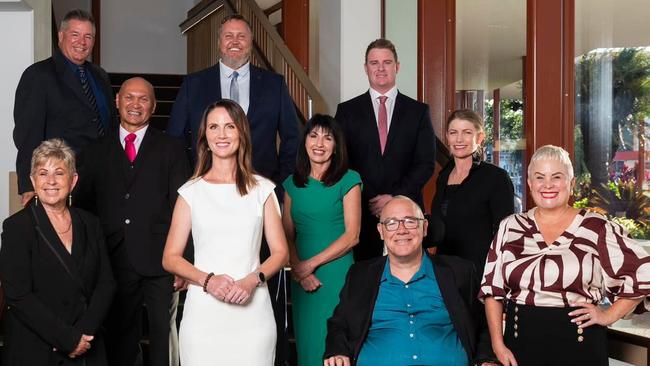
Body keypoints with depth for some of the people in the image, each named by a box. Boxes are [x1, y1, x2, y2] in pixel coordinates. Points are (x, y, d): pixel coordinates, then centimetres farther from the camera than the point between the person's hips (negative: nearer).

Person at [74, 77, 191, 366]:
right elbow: (84, 207, 10)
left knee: (164, 339, 3)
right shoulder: (96, 152, 12)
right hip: (114, 264, 2)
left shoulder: (171, 149, 6)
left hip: (159, 263, -2)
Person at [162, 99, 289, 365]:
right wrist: (208, 280, -12)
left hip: (253, 312, 0)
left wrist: (253, 279, -11)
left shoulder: (262, 189, 7)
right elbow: (170, 258, 5)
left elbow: (280, 252, 7)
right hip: (203, 313, 0)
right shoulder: (191, 192, 6)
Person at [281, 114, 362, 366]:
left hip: (337, 275, -4)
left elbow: (351, 236, -8)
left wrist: (311, 264, -11)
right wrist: (299, 271, -9)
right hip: (302, 279, 4)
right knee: (306, 342, 9)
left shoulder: (348, 180, -3)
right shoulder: (293, 184, 9)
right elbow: (287, 235, 6)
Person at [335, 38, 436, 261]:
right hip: (360, 212, 0)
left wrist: (395, 197, -8)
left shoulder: (418, 111, 8)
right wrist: (366, 201, -8)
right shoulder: (347, 111, 8)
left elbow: (426, 163, 3)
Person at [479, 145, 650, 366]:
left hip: (579, 347, -2)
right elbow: (492, 288, 6)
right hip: (521, 342, 2)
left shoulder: (598, 230, -3)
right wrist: (498, 344, 0)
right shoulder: (510, 228, 5)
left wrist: (609, 316, -4)